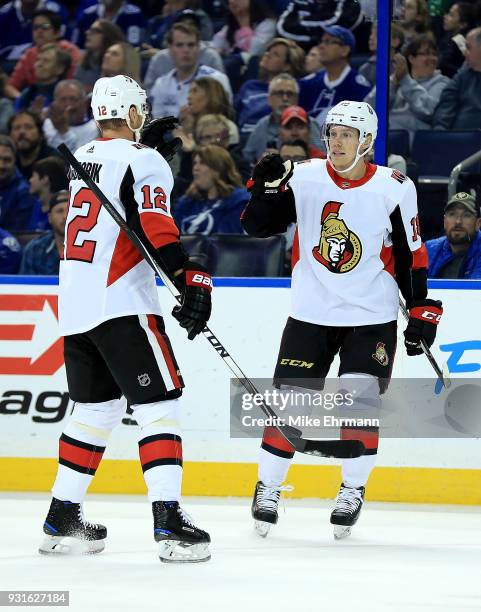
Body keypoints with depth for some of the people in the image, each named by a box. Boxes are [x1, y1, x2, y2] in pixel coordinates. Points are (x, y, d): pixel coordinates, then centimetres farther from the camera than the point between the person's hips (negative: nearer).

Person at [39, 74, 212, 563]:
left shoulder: (83, 157, 15)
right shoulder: (143, 162, -8)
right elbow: (155, 227, -20)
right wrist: (191, 279, -22)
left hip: (73, 303, 8)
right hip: (120, 304, -8)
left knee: (95, 407, 18)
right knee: (157, 404, -8)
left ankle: (61, 519, 19)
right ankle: (168, 522, -19)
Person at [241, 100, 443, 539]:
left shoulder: (394, 189, -6)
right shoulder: (303, 178, -4)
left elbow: (411, 254, 1)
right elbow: (258, 226, -5)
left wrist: (422, 310, -1)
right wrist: (267, 187, -22)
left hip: (373, 317, -1)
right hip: (311, 315, 1)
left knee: (360, 402, -9)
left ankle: (353, 491, 8)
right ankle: (268, 488, 14)